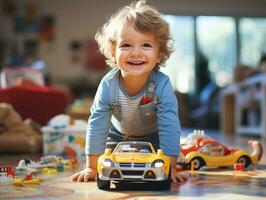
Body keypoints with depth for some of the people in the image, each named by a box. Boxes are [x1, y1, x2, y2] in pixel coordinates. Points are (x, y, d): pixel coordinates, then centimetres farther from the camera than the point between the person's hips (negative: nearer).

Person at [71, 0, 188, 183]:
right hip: (118, 136, 1)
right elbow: (97, 124, -27)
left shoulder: (162, 85, -37)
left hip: (152, 137, -1)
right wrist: (91, 168, -25)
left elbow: (169, 126, -35)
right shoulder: (108, 85, -34)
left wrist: (170, 167, -38)